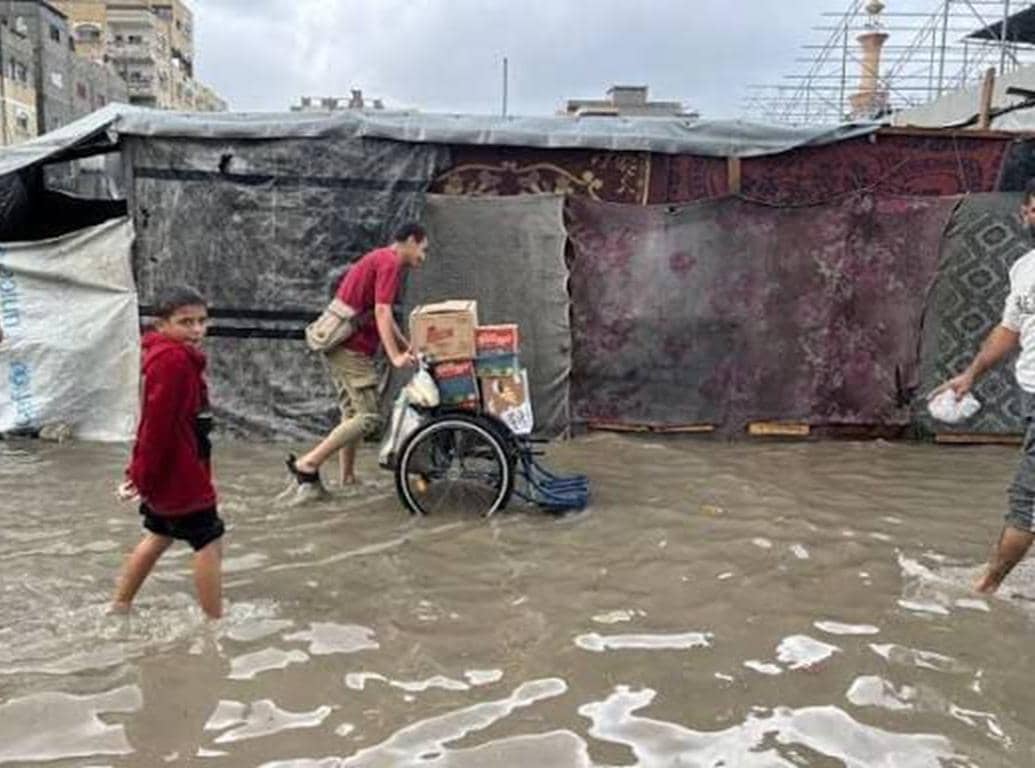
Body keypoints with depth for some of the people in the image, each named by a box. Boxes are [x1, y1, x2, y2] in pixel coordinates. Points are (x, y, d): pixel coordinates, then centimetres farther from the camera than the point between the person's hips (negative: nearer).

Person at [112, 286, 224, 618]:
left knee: (160, 535, 24)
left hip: (168, 470, 10)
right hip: (179, 473, -10)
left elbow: (153, 423, 12)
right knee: (209, 542, -1)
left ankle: (119, 607, 37)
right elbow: (155, 425, -24)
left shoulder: (179, 357, 8)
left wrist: (140, 473, 14)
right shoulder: (173, 361, -23)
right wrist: (141, 476, -18)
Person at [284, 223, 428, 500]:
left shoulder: (380, 259, 21)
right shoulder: (390, 262, -10)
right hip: (352, 348, -10)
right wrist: (395, 356, -24)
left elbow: (381, 315, 26)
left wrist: (408, 347, 23)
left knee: (353, 412, 14)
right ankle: (307, 465, -12)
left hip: (340, 345, 10)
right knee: (369, 416, -11)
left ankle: (348, 478, 19)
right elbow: (382, 313, -20)